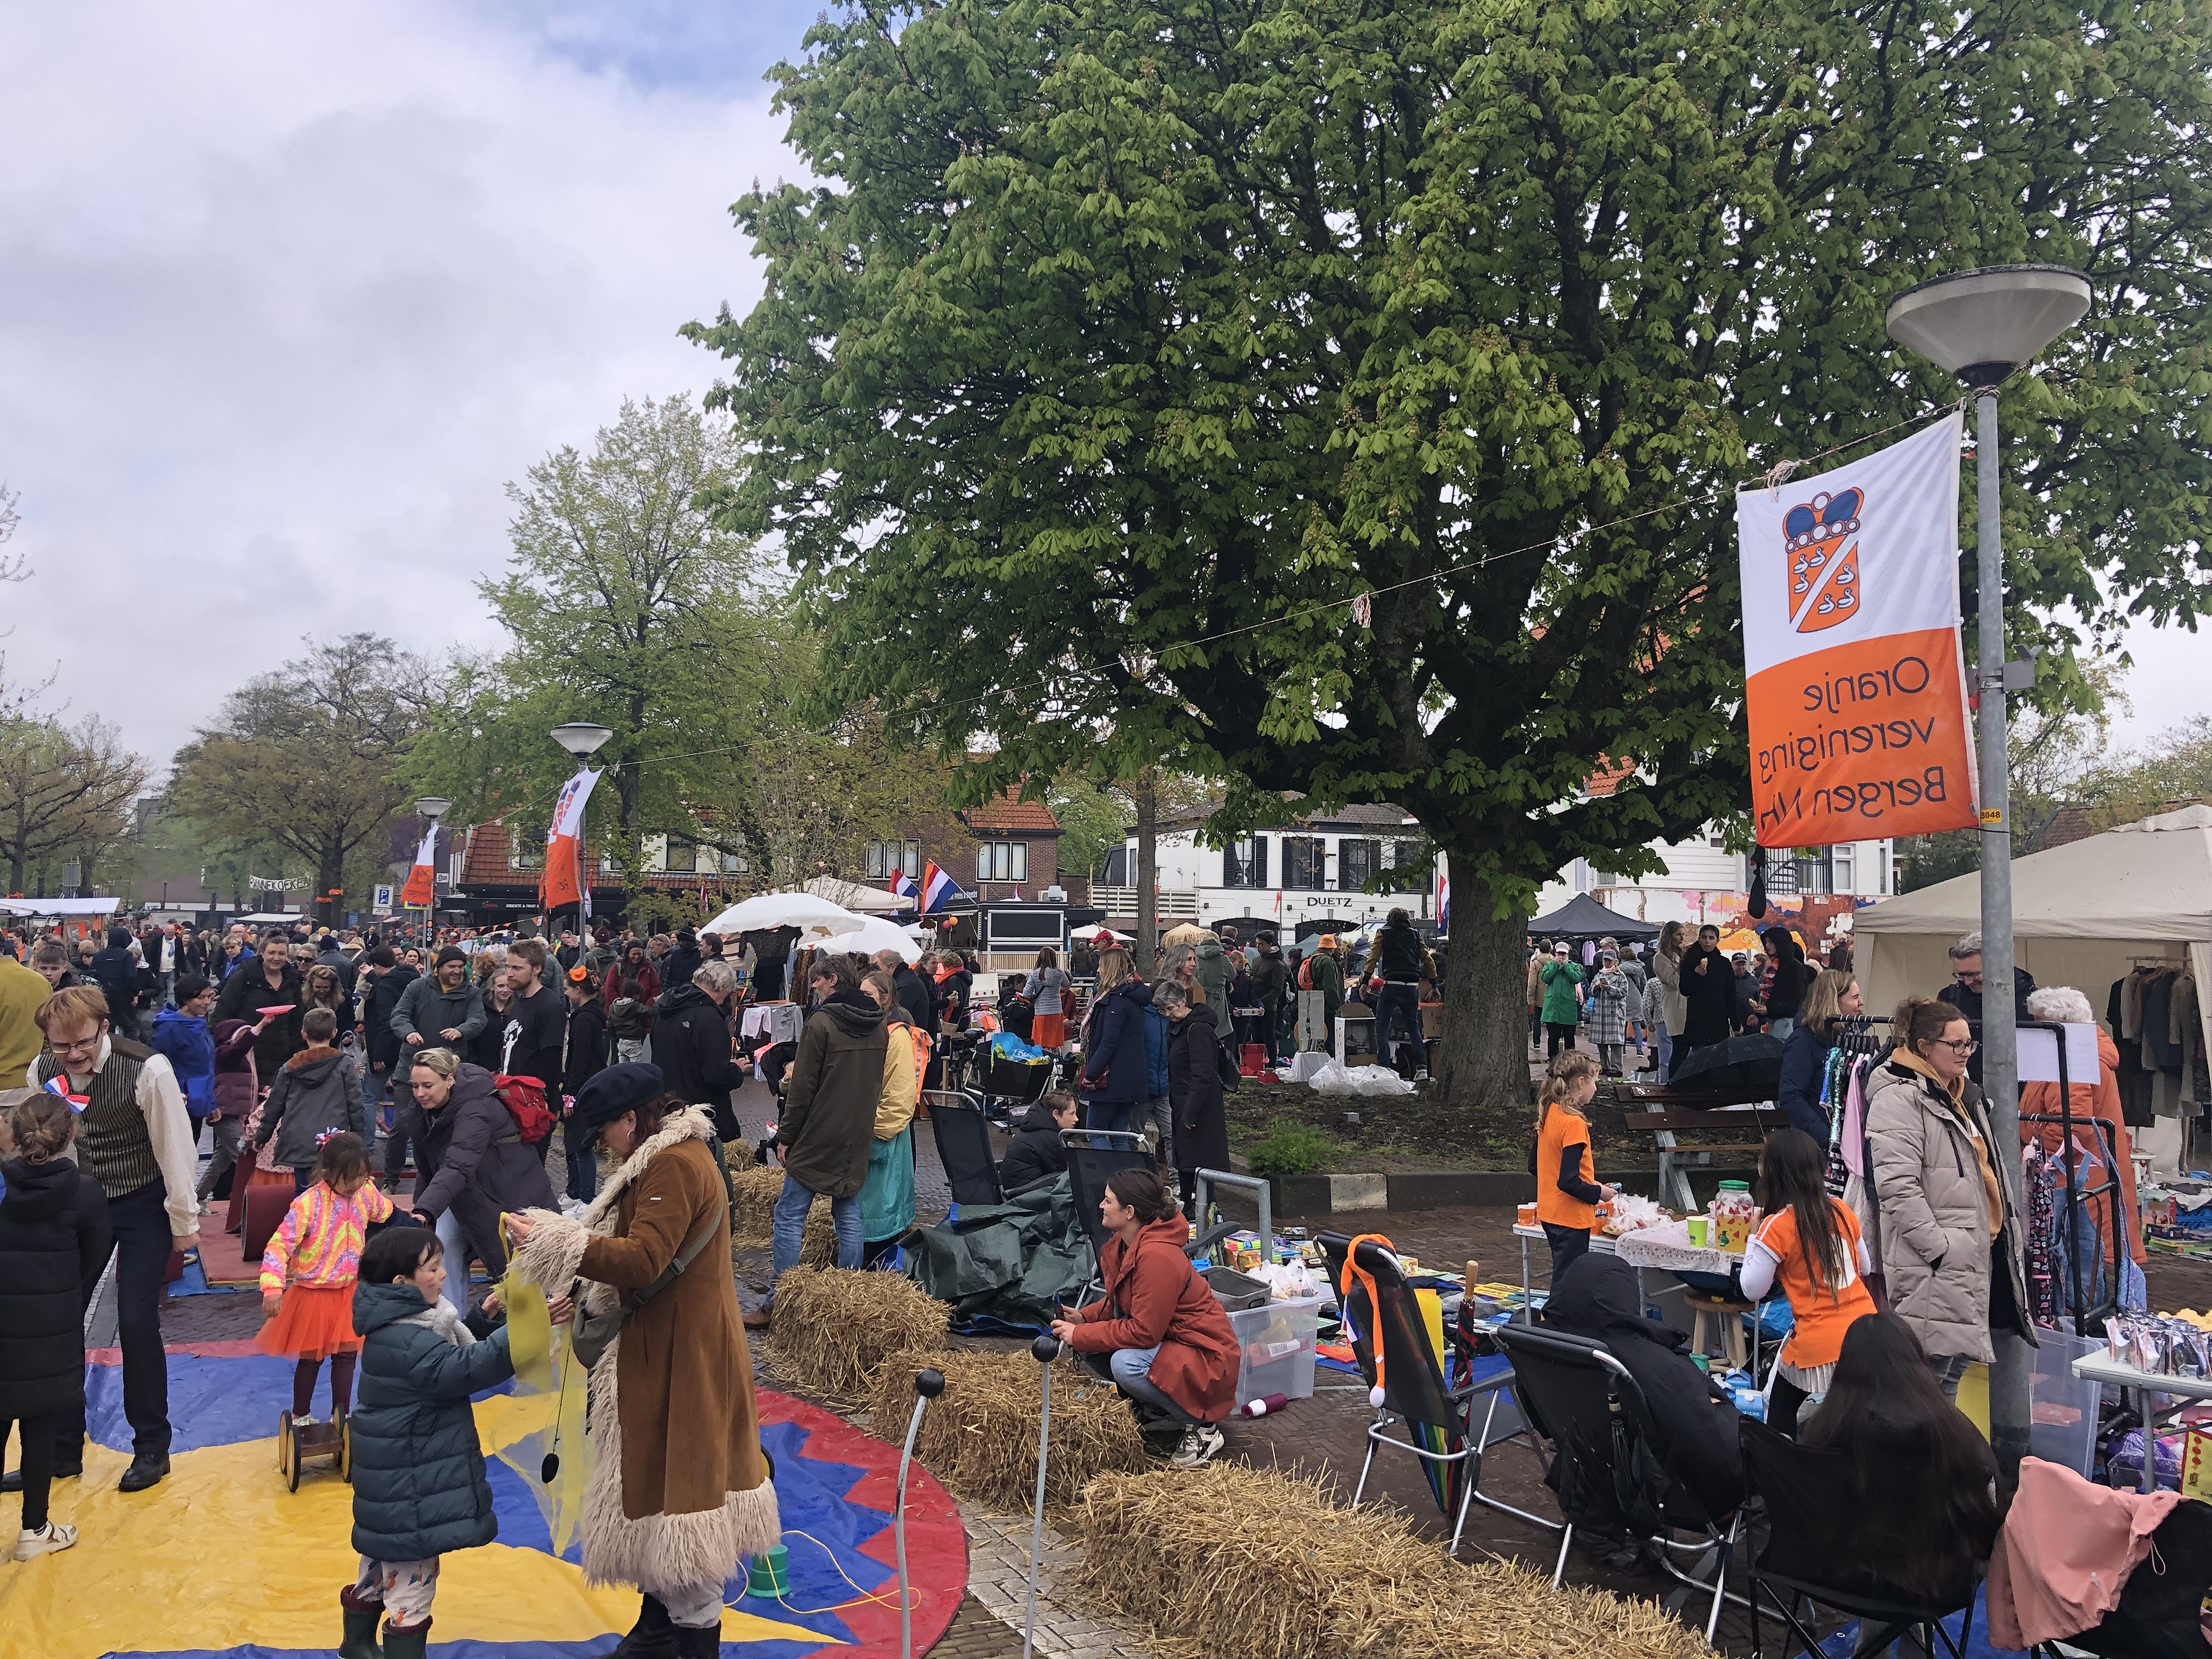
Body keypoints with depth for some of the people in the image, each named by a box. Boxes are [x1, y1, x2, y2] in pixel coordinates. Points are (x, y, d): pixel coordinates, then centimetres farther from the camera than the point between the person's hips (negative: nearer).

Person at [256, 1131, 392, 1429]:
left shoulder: (366, 1193, -5)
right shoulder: (308, 1204, -24)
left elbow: (384, 1212, 21)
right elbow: (279, 1245, -25)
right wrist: (272, 1288, -31)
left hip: (349, 1293, 5)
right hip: (313, 1295, -4)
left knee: (346, 1355, 11)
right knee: (311, 1358, 11)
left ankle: (340, 1415, 24)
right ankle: (300, 1416, 30)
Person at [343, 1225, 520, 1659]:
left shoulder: (402, 1326, 6)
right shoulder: (406, 1342, -28)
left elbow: (457, 1355, 14)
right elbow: (465, 1367, -37)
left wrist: (483, 1324, -3)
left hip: (398, 1473, 11)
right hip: (408, 1484, -11)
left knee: (382, 1562, 27)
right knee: (411, 1577, 0)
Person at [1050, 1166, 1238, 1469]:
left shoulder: (1157, 1256, -29)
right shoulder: (1124, 1245, 0)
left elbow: (1143, 1332, -27)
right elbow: (1120, 1302, 14)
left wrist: (1080, 1335, -21)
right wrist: (1084, 1317, -5)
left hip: (1205, 1356, -9)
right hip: (1165, 1340, 9)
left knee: (1126, 1364, -32)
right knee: (1088, 1348, -4)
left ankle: (1202, 1426, -9)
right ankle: (1160, 1407, 11)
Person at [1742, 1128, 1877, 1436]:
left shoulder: (1777, 1226, -15)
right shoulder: (1842, 1210, 3)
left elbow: (1753, 1290, -9)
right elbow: (1866, 1267, 18)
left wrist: (1754, 1238, -1)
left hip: (1820, 1345, -5)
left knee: (1781, 1412, 15)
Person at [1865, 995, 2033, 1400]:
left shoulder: (1962, 1094, 19)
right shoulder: (1899, 1098, -15)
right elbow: (1897, 1186, -23)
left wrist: (2005, 1229, 22)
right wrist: (1939, 1246, -22)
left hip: (1976, 1255, 10)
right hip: (1933, 1267, -10)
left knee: (1956, 1364, 16)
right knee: (1929, 1369, -8)